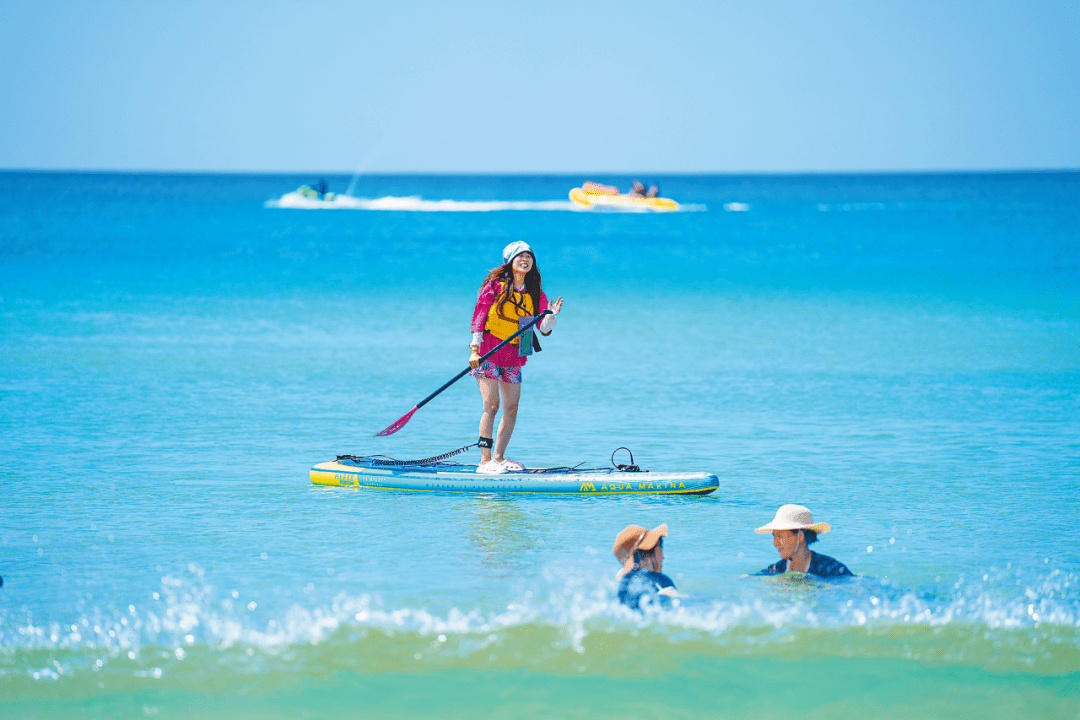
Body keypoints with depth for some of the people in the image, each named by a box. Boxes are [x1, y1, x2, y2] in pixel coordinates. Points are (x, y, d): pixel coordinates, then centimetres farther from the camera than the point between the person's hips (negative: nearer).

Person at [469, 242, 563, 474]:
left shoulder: (535, 293, 5)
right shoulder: (495, 285, -7)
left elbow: (544, 329, -2)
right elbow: (478, 316, -9)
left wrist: (551, 315, -24)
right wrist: (475, 349, -17)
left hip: (513, 354, 5)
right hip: (488, 350, -5)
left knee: (511, 408, 5)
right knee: (491, 404, -13)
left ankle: (498, 457, 17)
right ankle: (485, 462, -12)